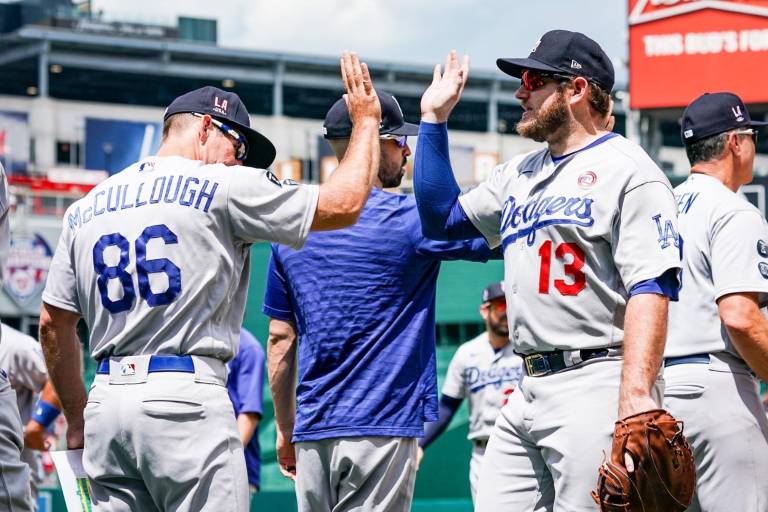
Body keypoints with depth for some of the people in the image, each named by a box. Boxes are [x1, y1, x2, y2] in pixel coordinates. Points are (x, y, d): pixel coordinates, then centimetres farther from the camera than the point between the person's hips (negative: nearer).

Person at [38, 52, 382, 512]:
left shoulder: (86, 207, 17)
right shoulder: (224, 187, -1)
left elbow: (53, 325, 19)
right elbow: (343, 204, -1)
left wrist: (78, 419, 26)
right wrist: (366, 120, 14)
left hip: (106, 401, 6)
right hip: (186, 401, -6)